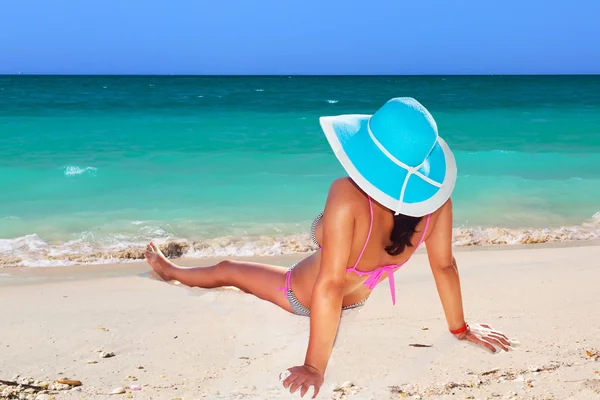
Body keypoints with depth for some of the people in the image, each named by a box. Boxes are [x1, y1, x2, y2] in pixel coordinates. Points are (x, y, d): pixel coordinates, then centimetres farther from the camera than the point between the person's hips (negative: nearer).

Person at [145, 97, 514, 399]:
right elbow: (444, 266, -17)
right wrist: (460, 329, -2)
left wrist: (314, 367, -34)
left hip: (302, 295, -4)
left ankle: (170, 271, 55)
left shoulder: (348, 196, -45)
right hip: (358, 298, 4)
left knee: (225, 270, 24)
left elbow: (329, 286, -43)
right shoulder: (435, 195, -30)